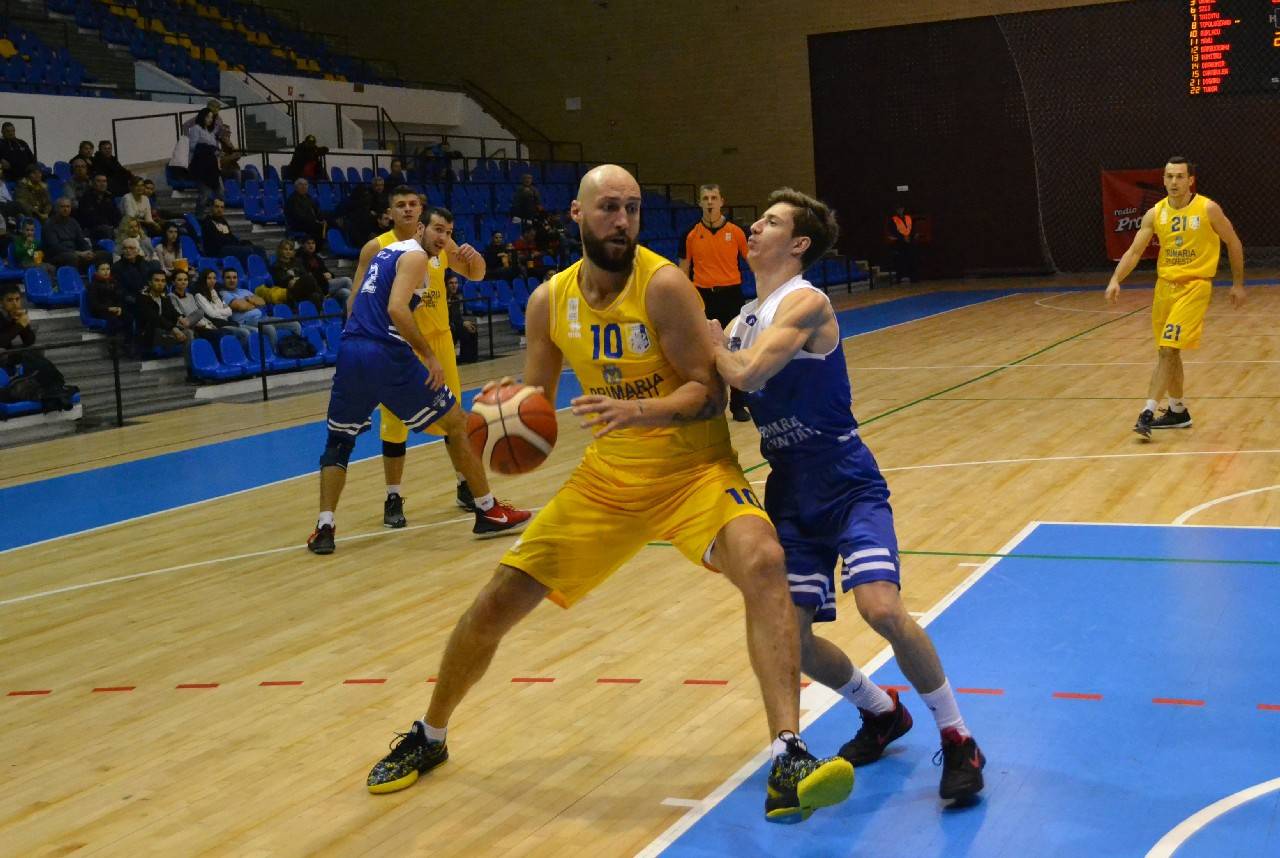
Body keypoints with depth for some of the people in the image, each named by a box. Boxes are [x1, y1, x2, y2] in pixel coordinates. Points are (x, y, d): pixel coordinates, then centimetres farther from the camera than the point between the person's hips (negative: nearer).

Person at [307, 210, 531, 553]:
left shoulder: (385, 252, 23)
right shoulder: (415, 256, -2)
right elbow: (397, 309, -17)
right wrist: (429, 355, -15)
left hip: (350, 353, 7)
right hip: (386, 355, -7)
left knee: (338, 440, 19)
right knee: (457, 423, 7)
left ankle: (324, 528, 5)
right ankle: (489, 512, 13)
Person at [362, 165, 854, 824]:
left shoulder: (662, 285, -18)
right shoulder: (550, 300, -2)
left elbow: (711, 392, -19)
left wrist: (638, 411, -37)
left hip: (693, 471, -4)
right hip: (607, 479, 4)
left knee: (762, 563, -34)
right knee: (495, 604, 4)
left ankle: (787, 761, -34)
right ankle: (428, 738, 30)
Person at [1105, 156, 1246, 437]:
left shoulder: (1208, 210, -8)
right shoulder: (1155, 214, 1)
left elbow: (1234, 243, 2)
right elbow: (1134, 251, -2)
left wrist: (1238, 284, 5)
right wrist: (1116, 280, -17)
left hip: (1195, 286, -5)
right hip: (1164, 285, 5)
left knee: (1168, 350, -16)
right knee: (1167, 352, 13)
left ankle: (1148, 412, -18)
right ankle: (1178, 411, 28)